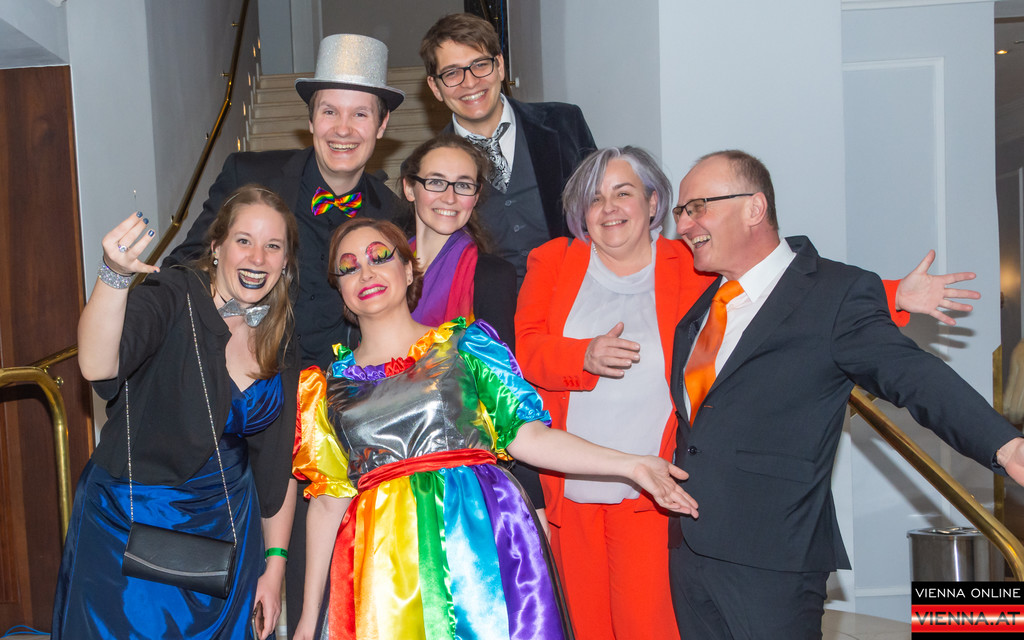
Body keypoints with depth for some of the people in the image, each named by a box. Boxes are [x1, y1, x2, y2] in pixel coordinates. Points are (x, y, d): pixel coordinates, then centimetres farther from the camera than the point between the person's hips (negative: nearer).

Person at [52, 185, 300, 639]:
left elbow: (280, 464, 4)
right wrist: (115, 274, -51)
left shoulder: (284, 339, -1)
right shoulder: (172, 298, -15)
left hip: (225, 525, 4)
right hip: (130, 523, -4)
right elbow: (97, 366, -35)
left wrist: (274, 565, 5)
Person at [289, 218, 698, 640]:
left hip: (478, 542, -1)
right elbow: (328, 499, 10)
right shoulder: (330, 385, 11)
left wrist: (631, 465, -7)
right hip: (385, 562, 1)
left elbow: (527, 436, 1)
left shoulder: (464, 345, 7)